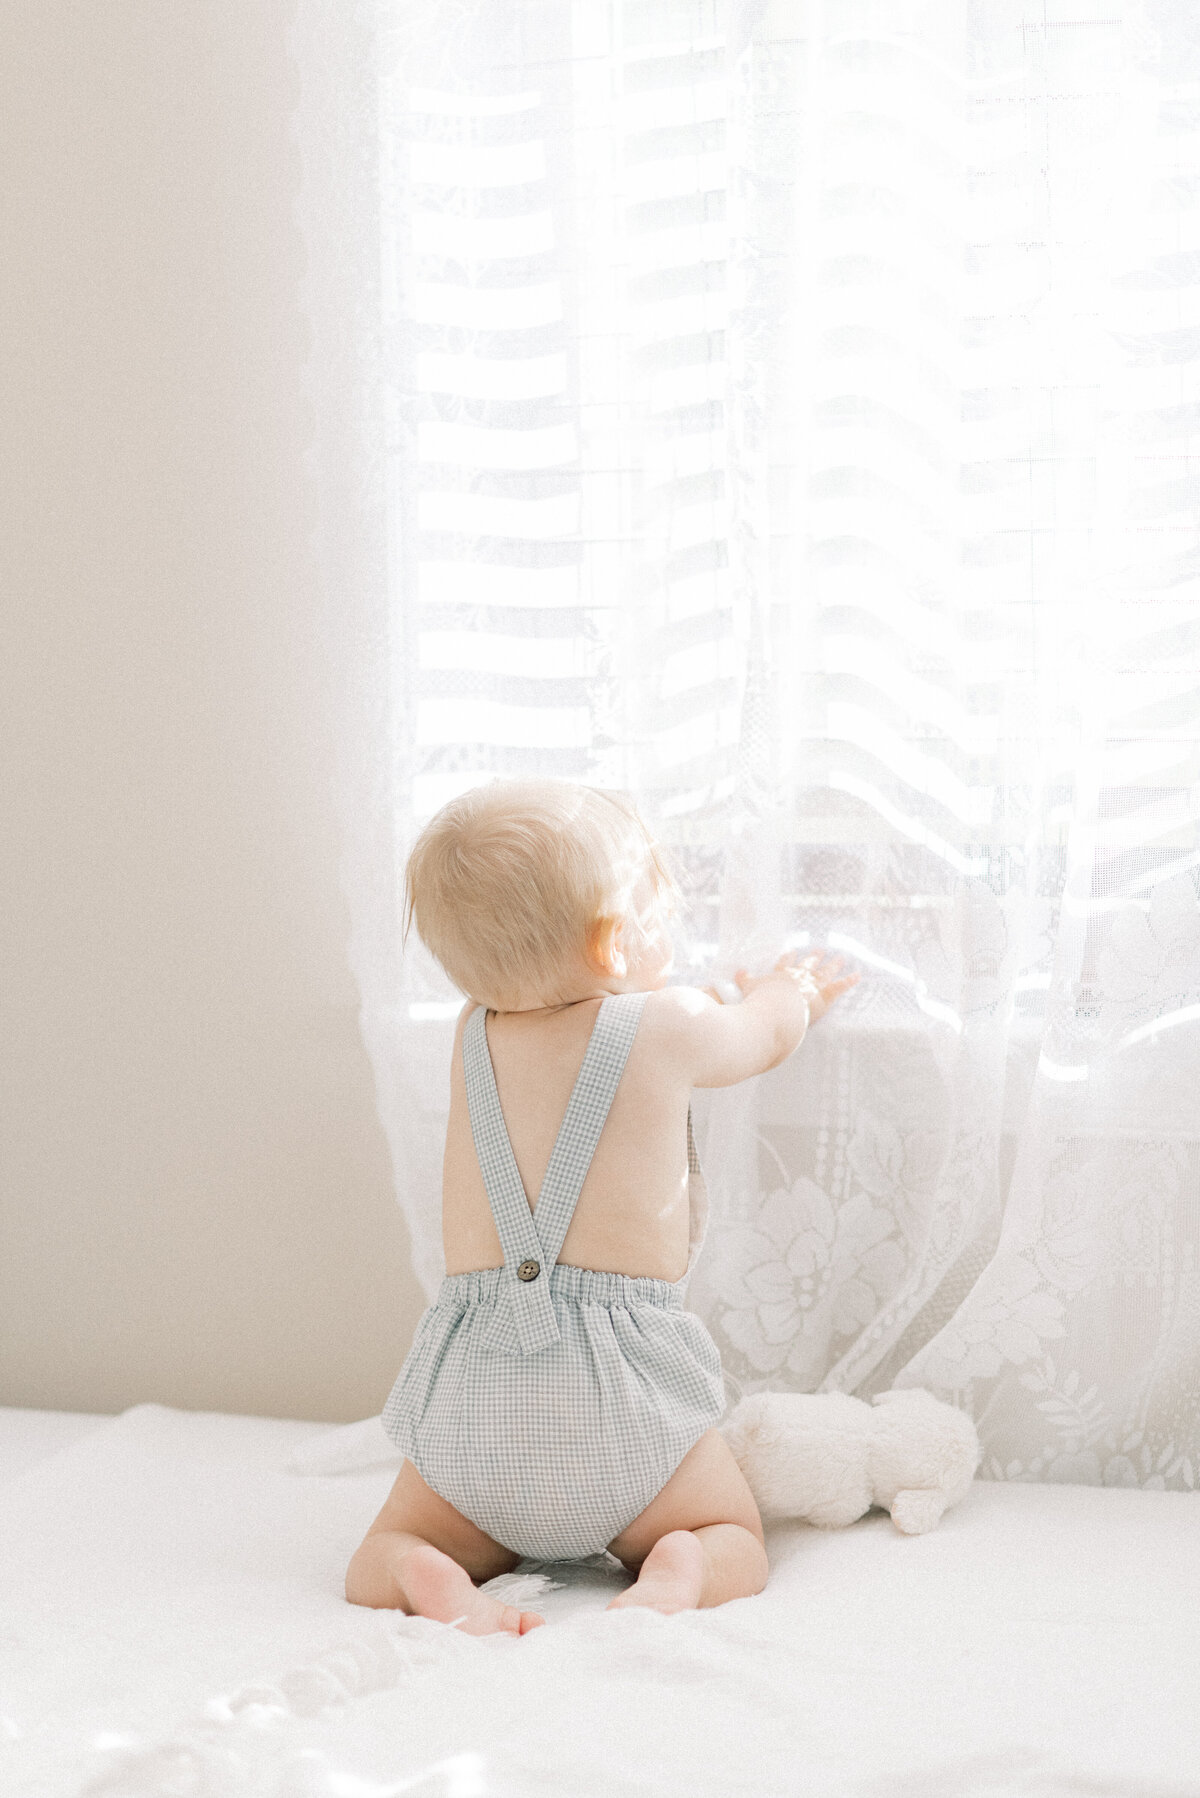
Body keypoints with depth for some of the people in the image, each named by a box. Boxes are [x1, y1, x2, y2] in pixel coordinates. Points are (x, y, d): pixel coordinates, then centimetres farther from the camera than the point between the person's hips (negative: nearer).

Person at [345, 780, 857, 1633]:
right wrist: (792, 988, 44)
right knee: (736, 1540, 19)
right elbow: (766, 1034, 19)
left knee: (385, 1552, 20)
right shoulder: (670, 1026, -4)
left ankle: (432, 1580, -14)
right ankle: (676, 1576, -14)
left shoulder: (474, 1039, 9)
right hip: (618, 1392, -2)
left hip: (475, 1397, 3)